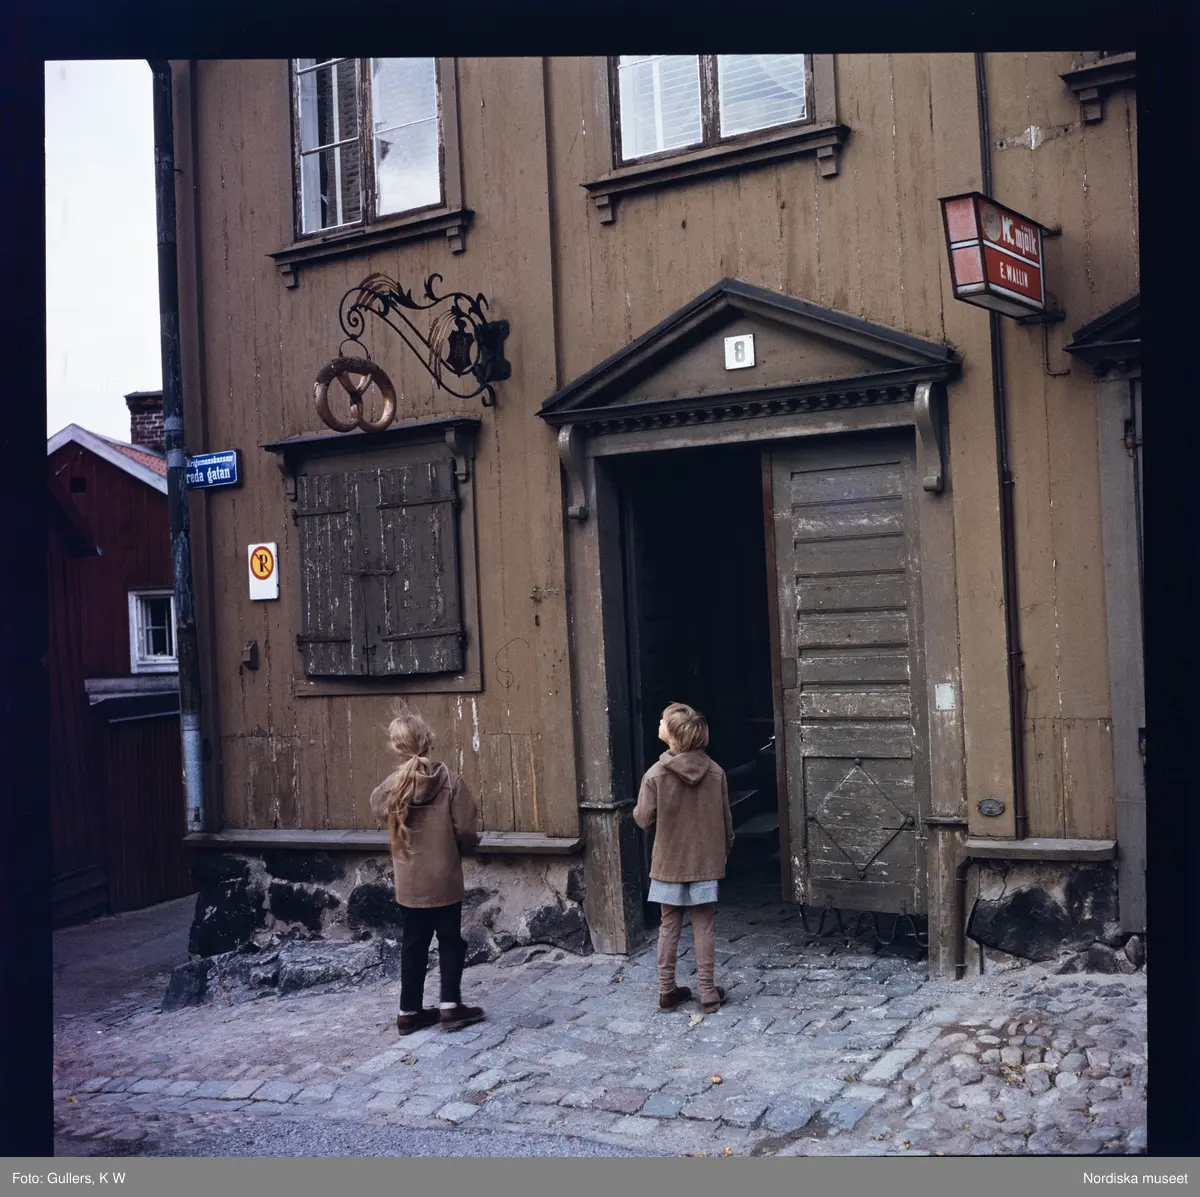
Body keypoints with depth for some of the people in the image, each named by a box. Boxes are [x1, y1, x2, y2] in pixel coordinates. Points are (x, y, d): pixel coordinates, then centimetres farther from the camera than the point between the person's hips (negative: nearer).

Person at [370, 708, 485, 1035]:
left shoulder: (391, 787, -7)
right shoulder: (450, 782, -15)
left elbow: (376, 805, 17)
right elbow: (466, 831, -14)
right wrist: (459, 848, 6)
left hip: (409, 882, 3)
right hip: (444, 879, -3)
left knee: (413, 944, 14)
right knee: (450, 940, 12)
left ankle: (409, 1011, 19)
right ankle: (450, 1006, 11)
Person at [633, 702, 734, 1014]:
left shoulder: (656, 774, -16)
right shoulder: (715, 772, -6)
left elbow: (644, 820, -11)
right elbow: (725, 821, 2)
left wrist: (638, 809, 11)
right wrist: (724, 852, 17)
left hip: (669, 863, -1)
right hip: (705, 863, 1)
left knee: (669, 927, 11)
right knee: (704, 927, 8)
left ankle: (667, 991, 17)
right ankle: (708, 993, 11)